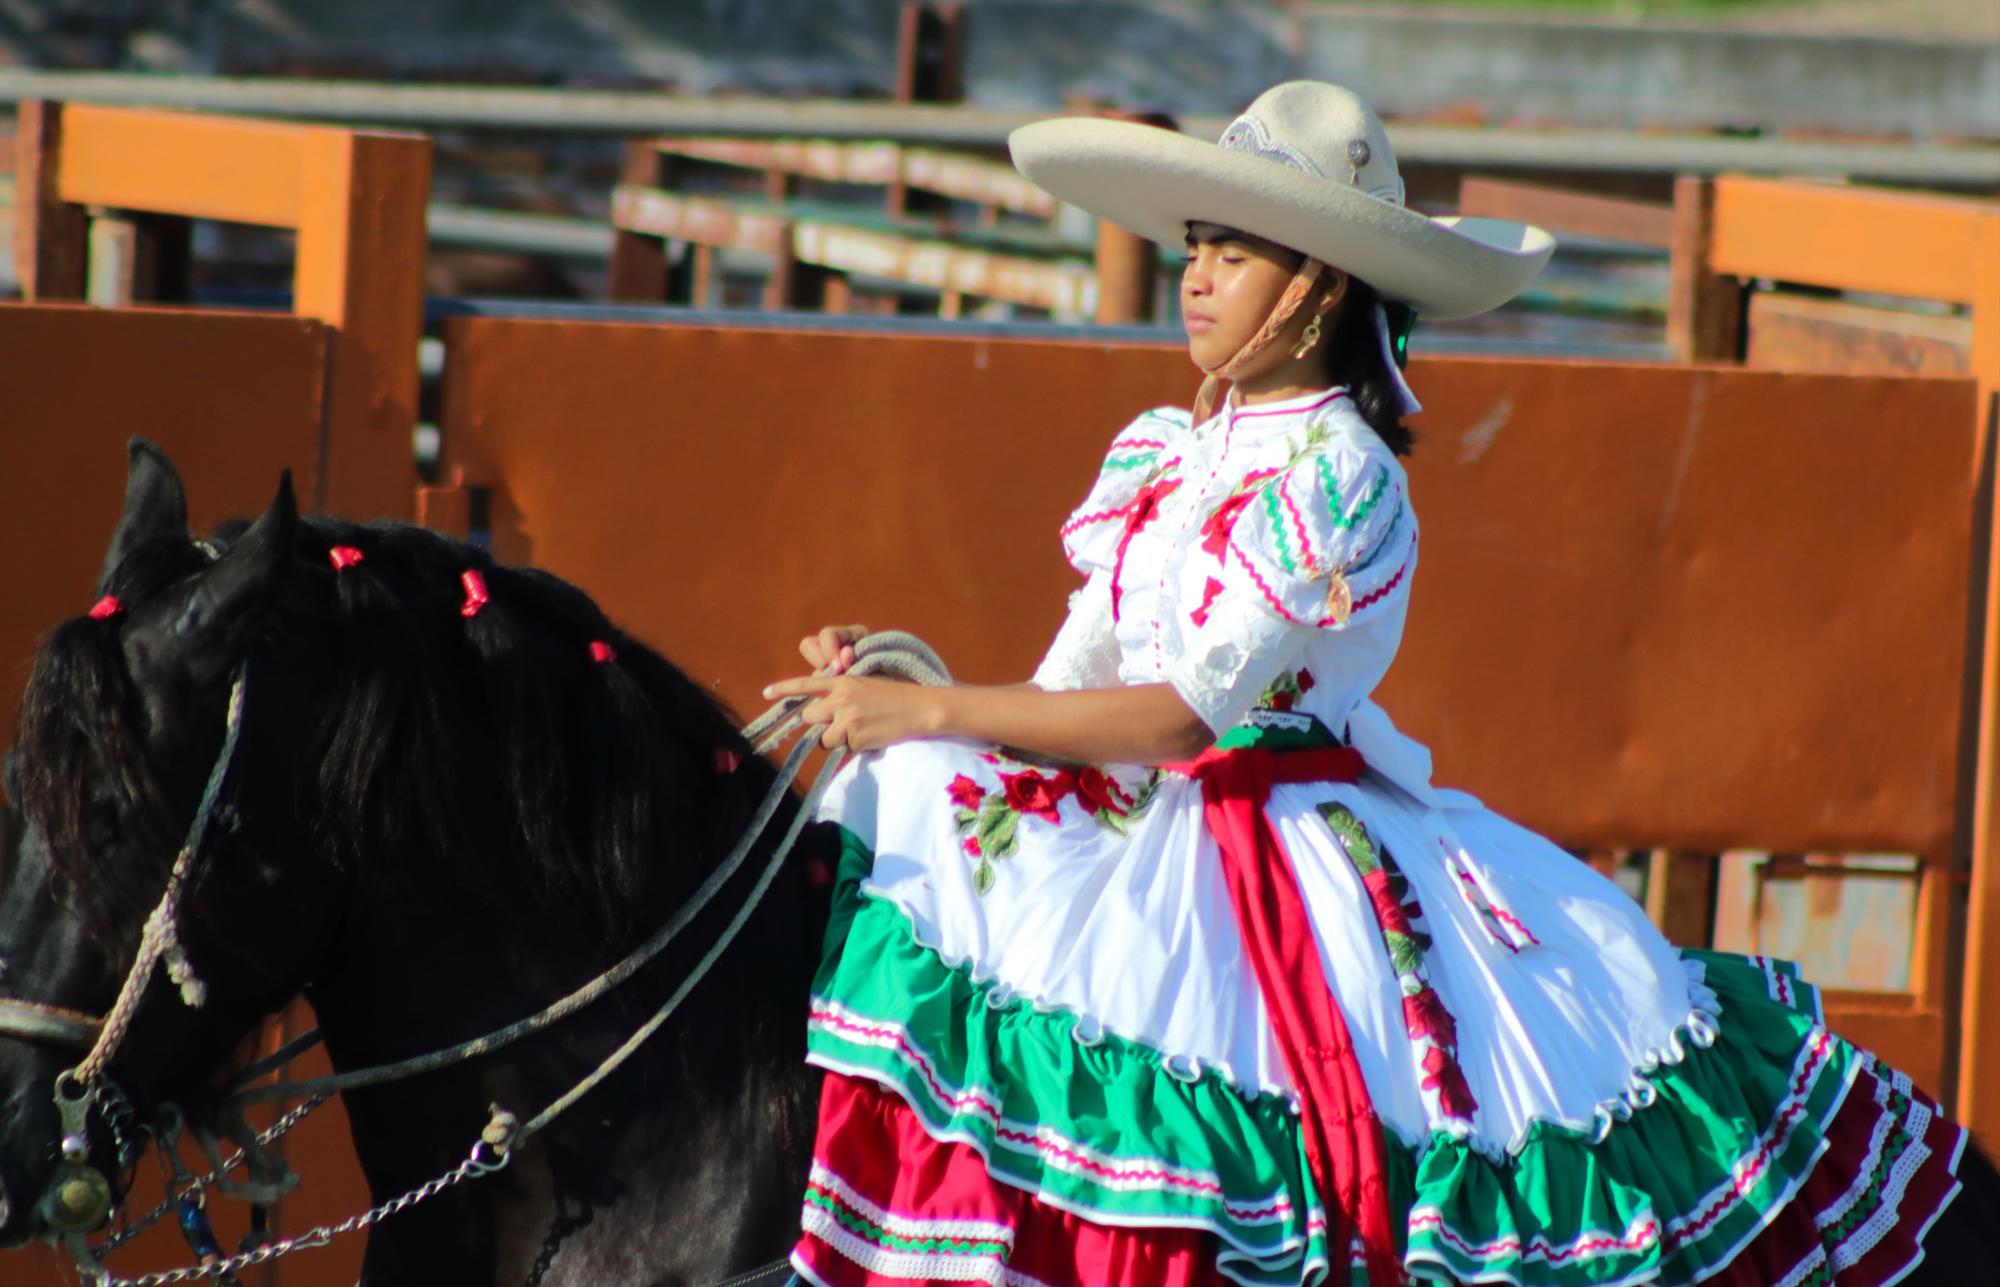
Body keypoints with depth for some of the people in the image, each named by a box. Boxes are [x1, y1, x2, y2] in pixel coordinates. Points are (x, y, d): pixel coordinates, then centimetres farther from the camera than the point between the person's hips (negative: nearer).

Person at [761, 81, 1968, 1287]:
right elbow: (1067, 690, 10)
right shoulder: (1159, 452, 11)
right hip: (1140, 818, 7)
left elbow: (1181, 713, -17)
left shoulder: (1337, 474, -12)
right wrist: (892, 684, -7)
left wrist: (930, 711, -18)